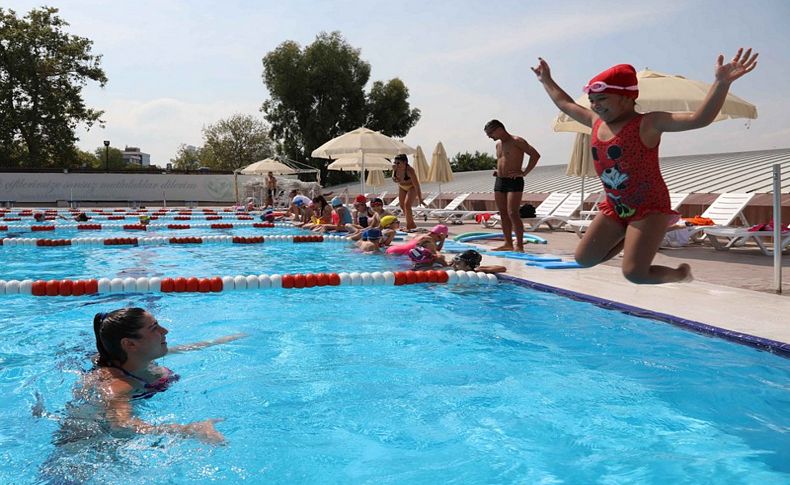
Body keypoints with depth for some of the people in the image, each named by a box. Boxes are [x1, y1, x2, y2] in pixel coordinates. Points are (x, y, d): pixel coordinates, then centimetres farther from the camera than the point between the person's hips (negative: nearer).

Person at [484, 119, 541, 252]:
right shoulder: (498, 144, 16)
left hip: (514, 182, -8)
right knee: (503, 214, 7)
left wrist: (524, 172, -15)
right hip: (499, 181, 8)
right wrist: (498, 171, 13)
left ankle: (519, 245, -10)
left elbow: (535, 155, -13)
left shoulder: (516, 141, -9)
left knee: (513, 213, -13)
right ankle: (508, 244, 13)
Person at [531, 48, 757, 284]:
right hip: (614, 208, 7)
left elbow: (699, 119, -26)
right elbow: (565, 103, 24)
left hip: (649, 208, -7)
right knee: (583, 258, 6)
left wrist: (721, 83, -39)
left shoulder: (648, 123, -13)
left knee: (634, 273, -16)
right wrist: (546, 80, 32)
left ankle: (680, 274, 17)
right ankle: (627, 237, 30)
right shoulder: (596, 122, 6)